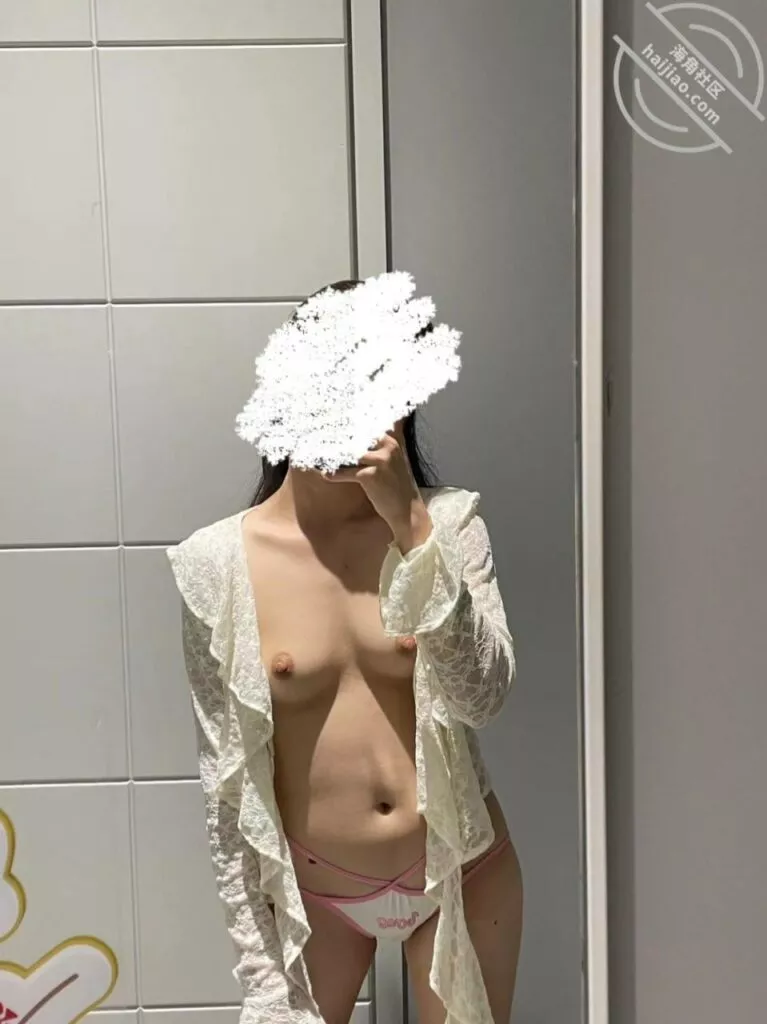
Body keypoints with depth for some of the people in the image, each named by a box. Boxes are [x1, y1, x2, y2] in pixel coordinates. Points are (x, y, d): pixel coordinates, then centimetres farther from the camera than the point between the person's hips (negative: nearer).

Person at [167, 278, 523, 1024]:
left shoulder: (447, 523, -9)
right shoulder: (218, 563, -11)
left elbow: (482, 695, -19)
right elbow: (224, 776, -6)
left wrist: (410, 525, -26)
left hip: (460, 872, 1)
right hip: (313, 890, 0)